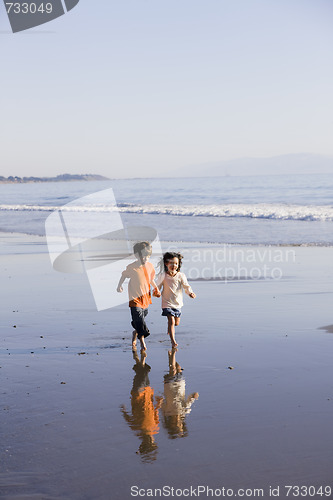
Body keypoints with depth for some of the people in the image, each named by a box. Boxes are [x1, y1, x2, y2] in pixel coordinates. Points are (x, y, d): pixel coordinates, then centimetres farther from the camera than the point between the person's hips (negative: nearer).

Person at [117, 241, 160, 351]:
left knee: (143, 314, 14)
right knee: (139, 318, -12)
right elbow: (124, 275, 6)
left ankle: (135, 333, 40)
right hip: (135, 297, -5)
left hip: (145, 296, 5)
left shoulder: (150, 266, 2)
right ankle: (142, 341, -8)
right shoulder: (131, 267, -13)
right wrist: (119, 286, 4)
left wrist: (156, 288, 11)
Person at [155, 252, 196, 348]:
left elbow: (186, 286, -12)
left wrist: (190, 292, -31)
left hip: (177, 303, 3)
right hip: (167, 303, -3)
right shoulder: (163, 276, -6)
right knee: (171, 321, -14)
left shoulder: (181, 276, -6)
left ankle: (169, 328, 50)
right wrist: (156, 292, -19)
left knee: (176, 323, 15)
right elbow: (158, 286, 2)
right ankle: (173, 341, -6)